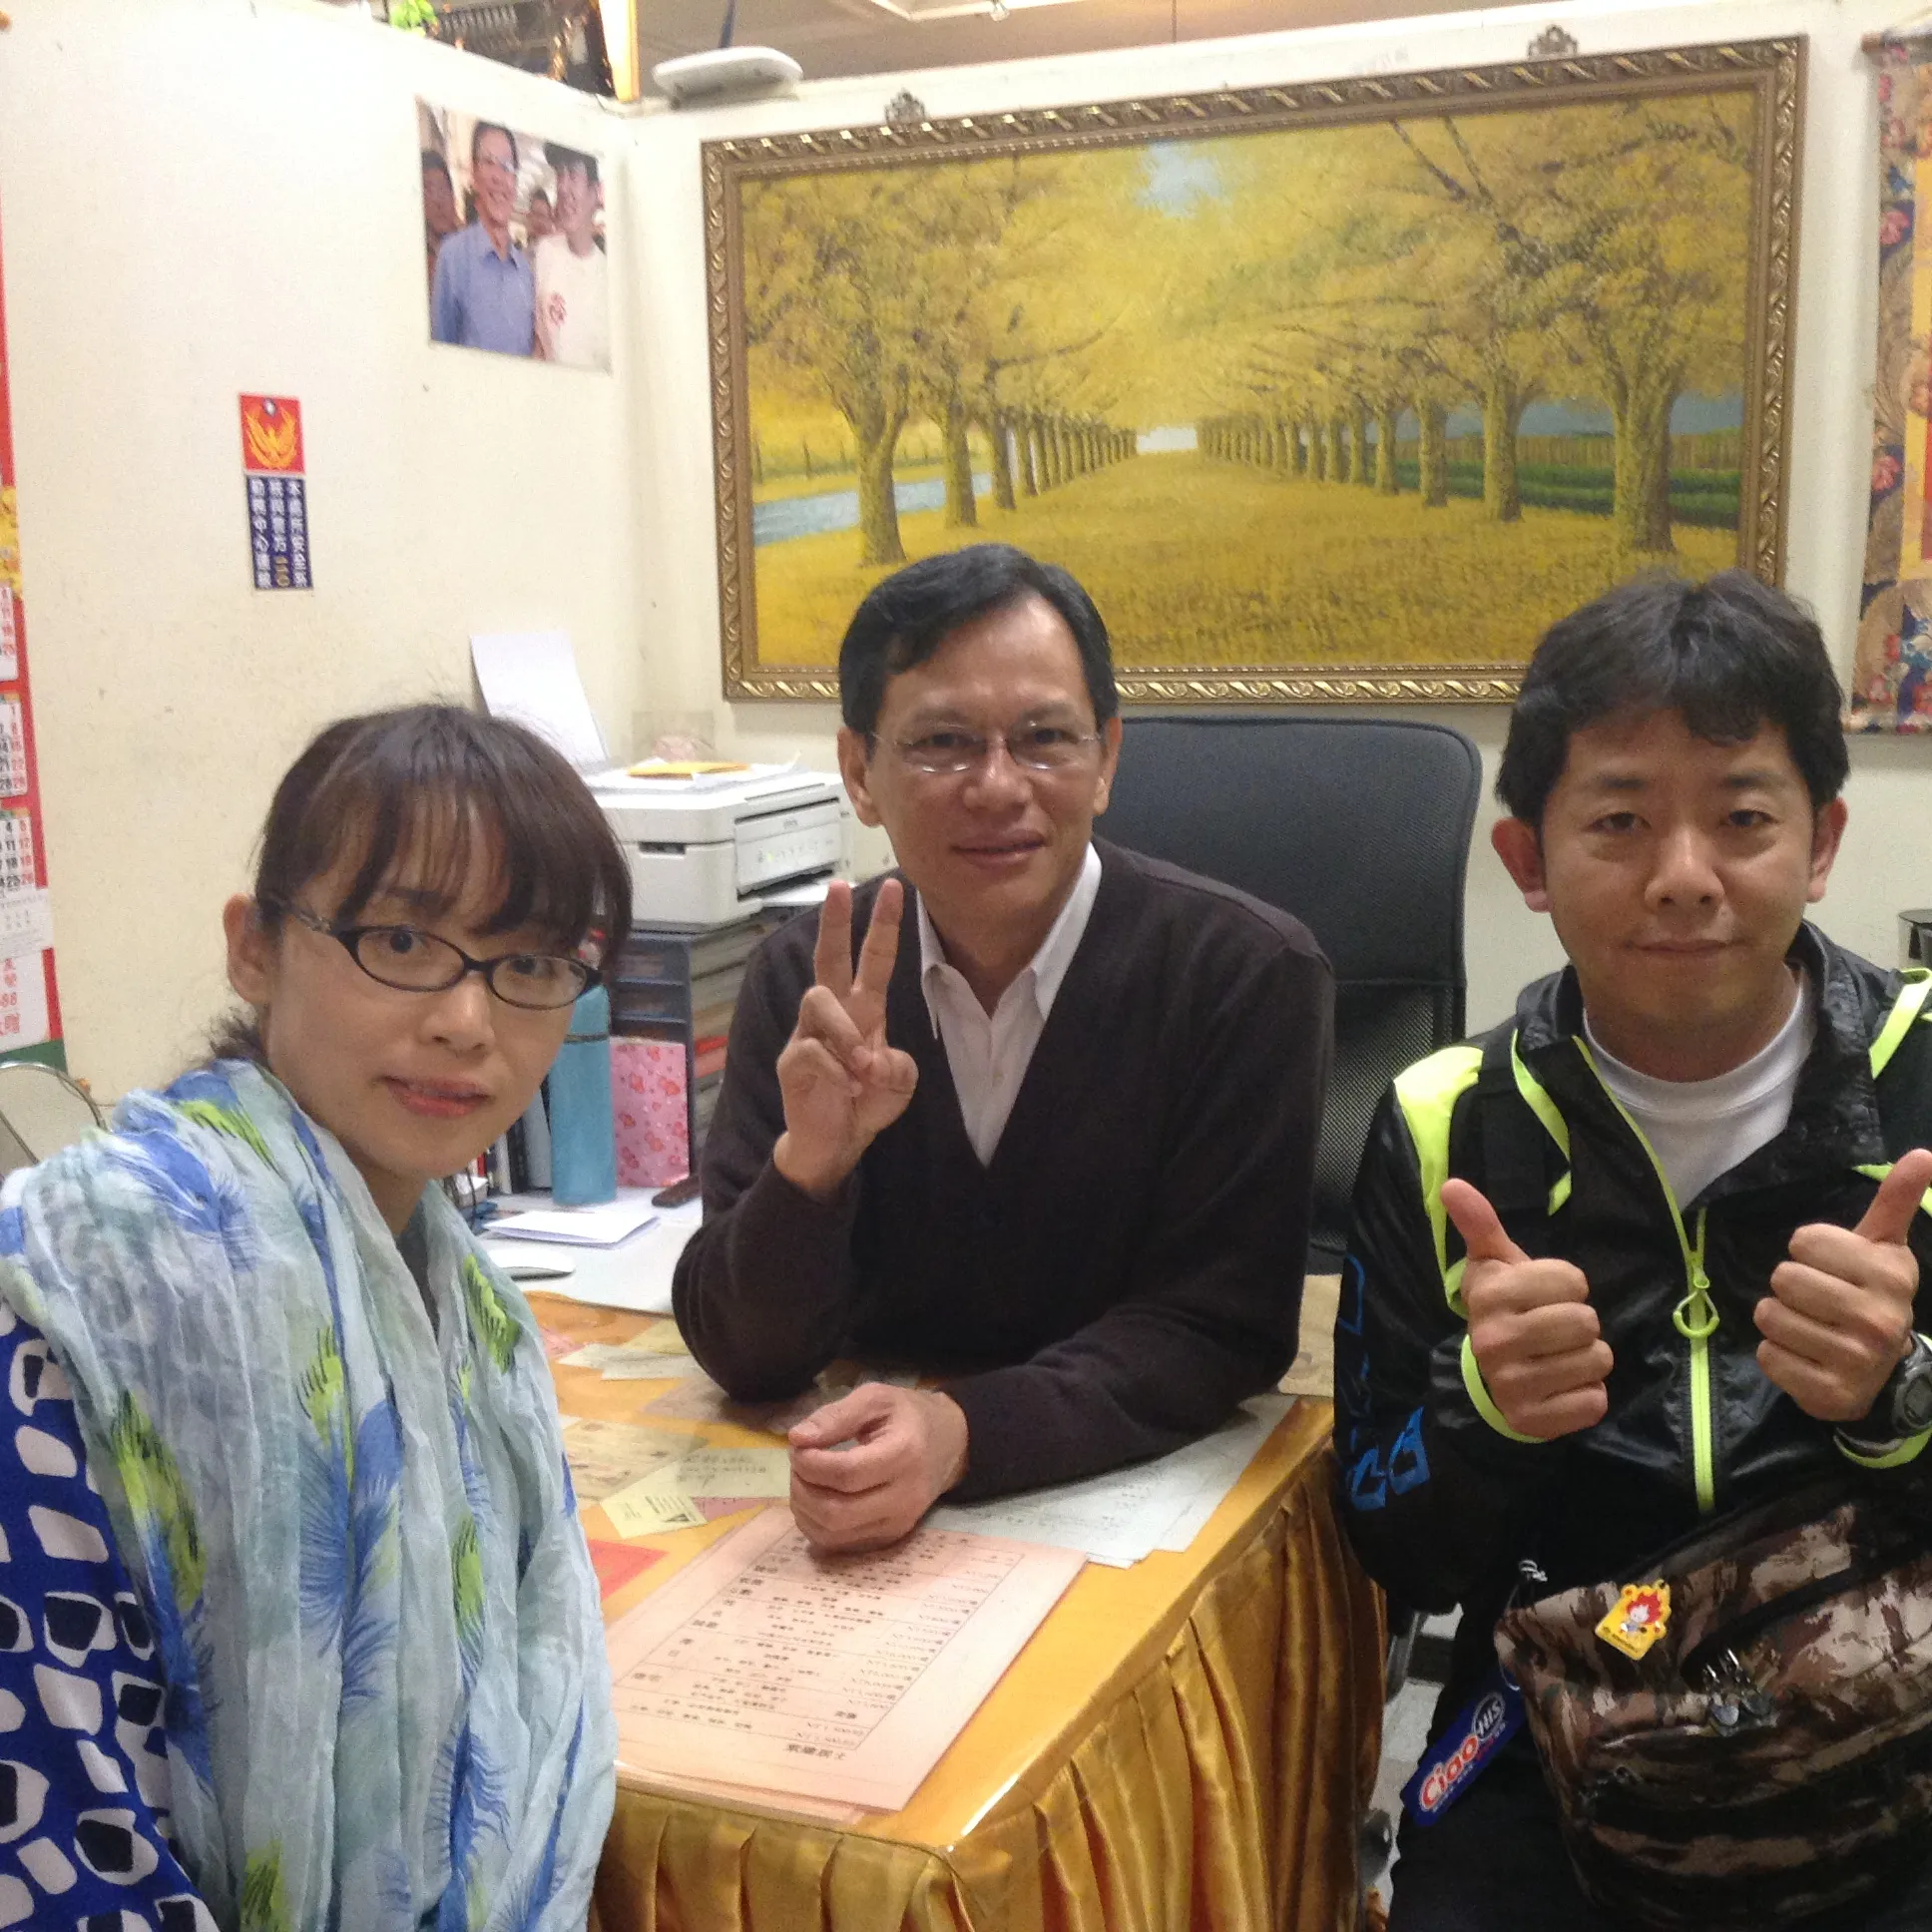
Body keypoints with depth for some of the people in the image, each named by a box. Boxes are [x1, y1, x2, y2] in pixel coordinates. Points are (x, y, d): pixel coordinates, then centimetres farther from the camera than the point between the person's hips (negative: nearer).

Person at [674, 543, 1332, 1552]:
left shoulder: (1247, 975, -11)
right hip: (875, 1538, 1)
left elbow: (1217, 1331, -11)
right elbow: (743, 1356, -4)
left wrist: (962, 1432, -27)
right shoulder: (807, 980, -3)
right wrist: (810, 1162, -24)